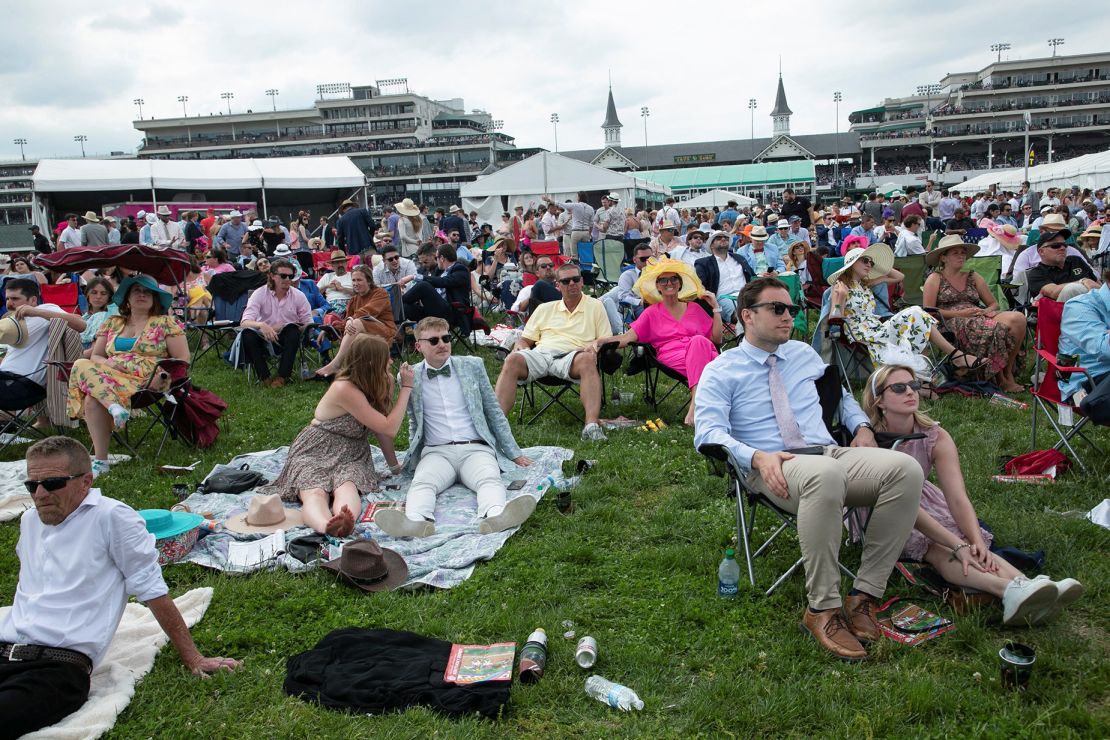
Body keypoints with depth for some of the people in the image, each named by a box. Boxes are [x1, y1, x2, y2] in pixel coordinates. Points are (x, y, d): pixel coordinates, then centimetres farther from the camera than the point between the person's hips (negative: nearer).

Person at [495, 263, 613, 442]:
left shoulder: (595, 306, 20)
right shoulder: (545, 309, 27)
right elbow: (526, 339, 25)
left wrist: (595, 347, -9)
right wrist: (520, 345, 1)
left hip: (571, 356, -2)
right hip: (541, 353, 2)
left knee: (588, 360, -38)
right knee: (512, 360, -29)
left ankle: (592, 425, -50)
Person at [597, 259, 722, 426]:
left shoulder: (695, 308, 26)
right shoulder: (652, 313, 21)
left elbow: (717, 339, 19)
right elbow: (627, 337, 7)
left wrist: (715, 308, 14)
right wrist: (602, 341, -11)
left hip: (703, 354, 2)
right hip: (670, 357, -2)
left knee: (699, 341, -36)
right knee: (698, 341, -36)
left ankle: (695, 406, -46)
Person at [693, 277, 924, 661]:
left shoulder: (804, 354, 24)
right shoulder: (721, 371, 6)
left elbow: (841, 394, 38)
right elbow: (707, 431, -7)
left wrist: (861, 427, 15)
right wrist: (757, 457, -24)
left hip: (831, 453, 6)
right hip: (773, 468, -6)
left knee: (906, 470, -24)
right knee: (825, 474, -42)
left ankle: (864, 595, -18)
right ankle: (823, 610, -30)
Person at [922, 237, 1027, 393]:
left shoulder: (973, 277, 24)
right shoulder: (935, 279, 9)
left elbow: (994, 303, 22)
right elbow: (928, 312, -4)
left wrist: (987, 311, -4)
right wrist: (961, 313, -11)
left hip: (980, 318, 6)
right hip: (956, 325, -5)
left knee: (1017, 318, -25)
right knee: (999, 328, -33)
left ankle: (1008, 374, -16)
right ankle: (1000, 378, -15)